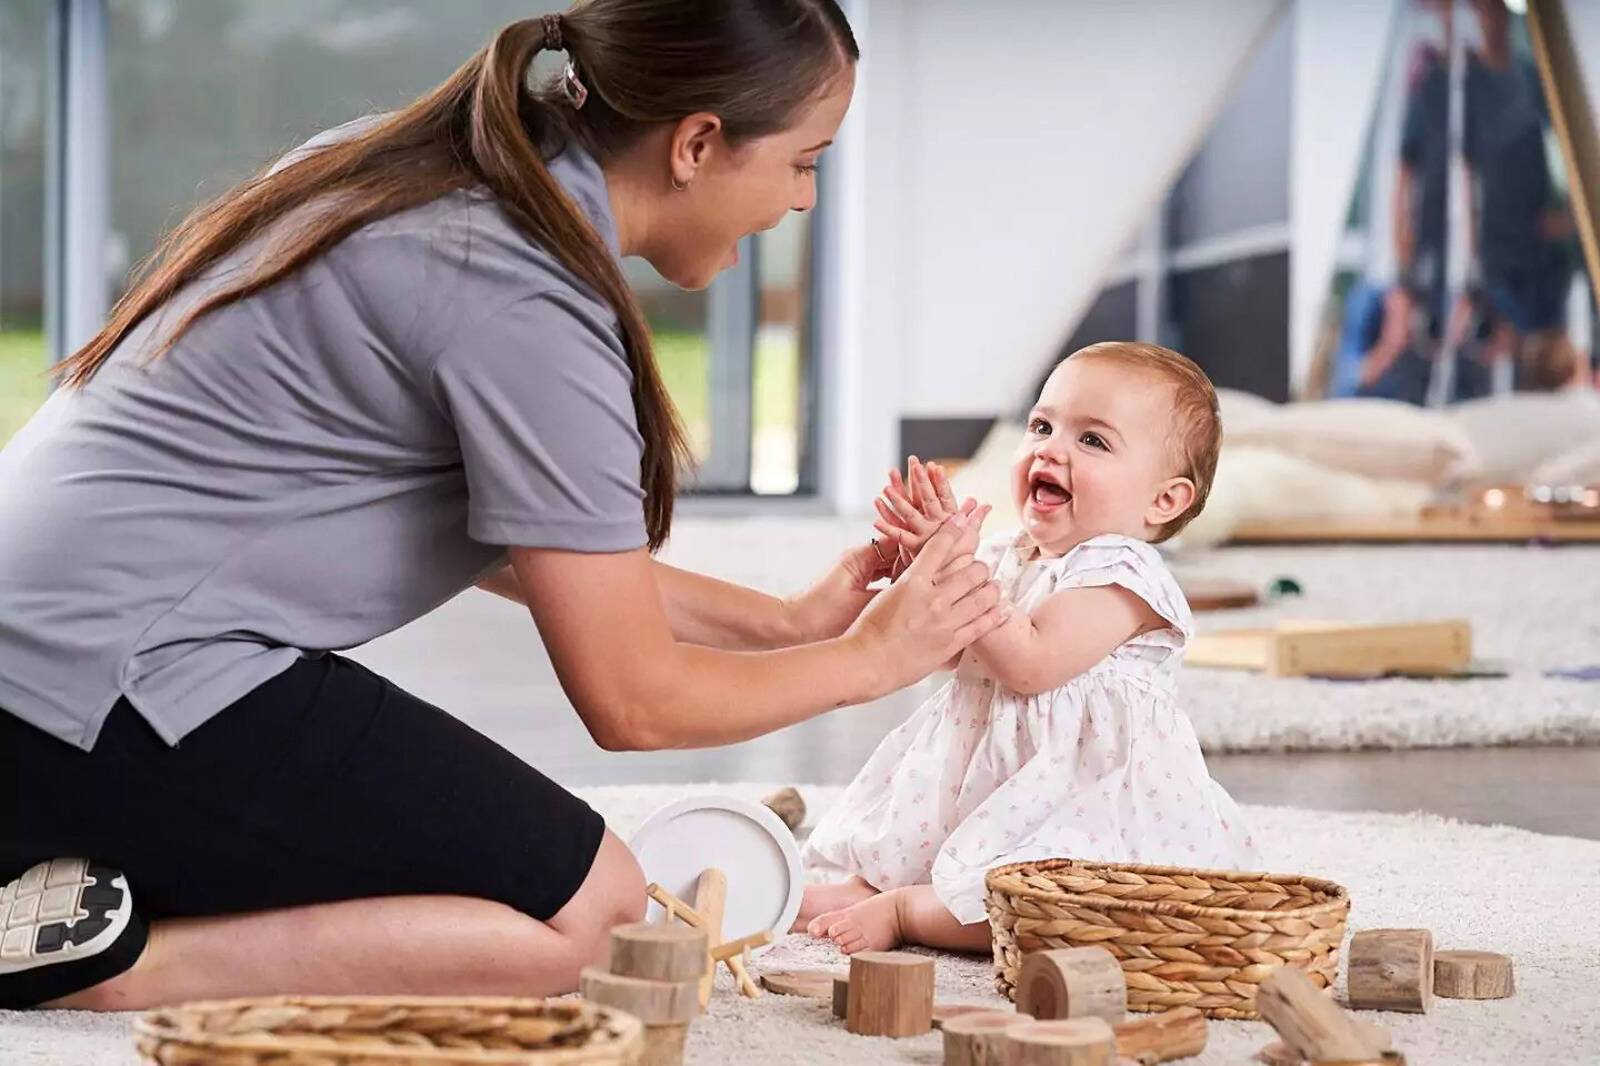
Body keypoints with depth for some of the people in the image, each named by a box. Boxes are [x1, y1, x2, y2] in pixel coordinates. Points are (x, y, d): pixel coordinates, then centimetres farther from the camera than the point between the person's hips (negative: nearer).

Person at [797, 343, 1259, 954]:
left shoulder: (1120, 575, -17)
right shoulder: (1008, 559, 11)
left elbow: (1030, 663, -28)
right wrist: (926, 559, -2)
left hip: (1082, 798, -10)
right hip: (983, 775, 10)